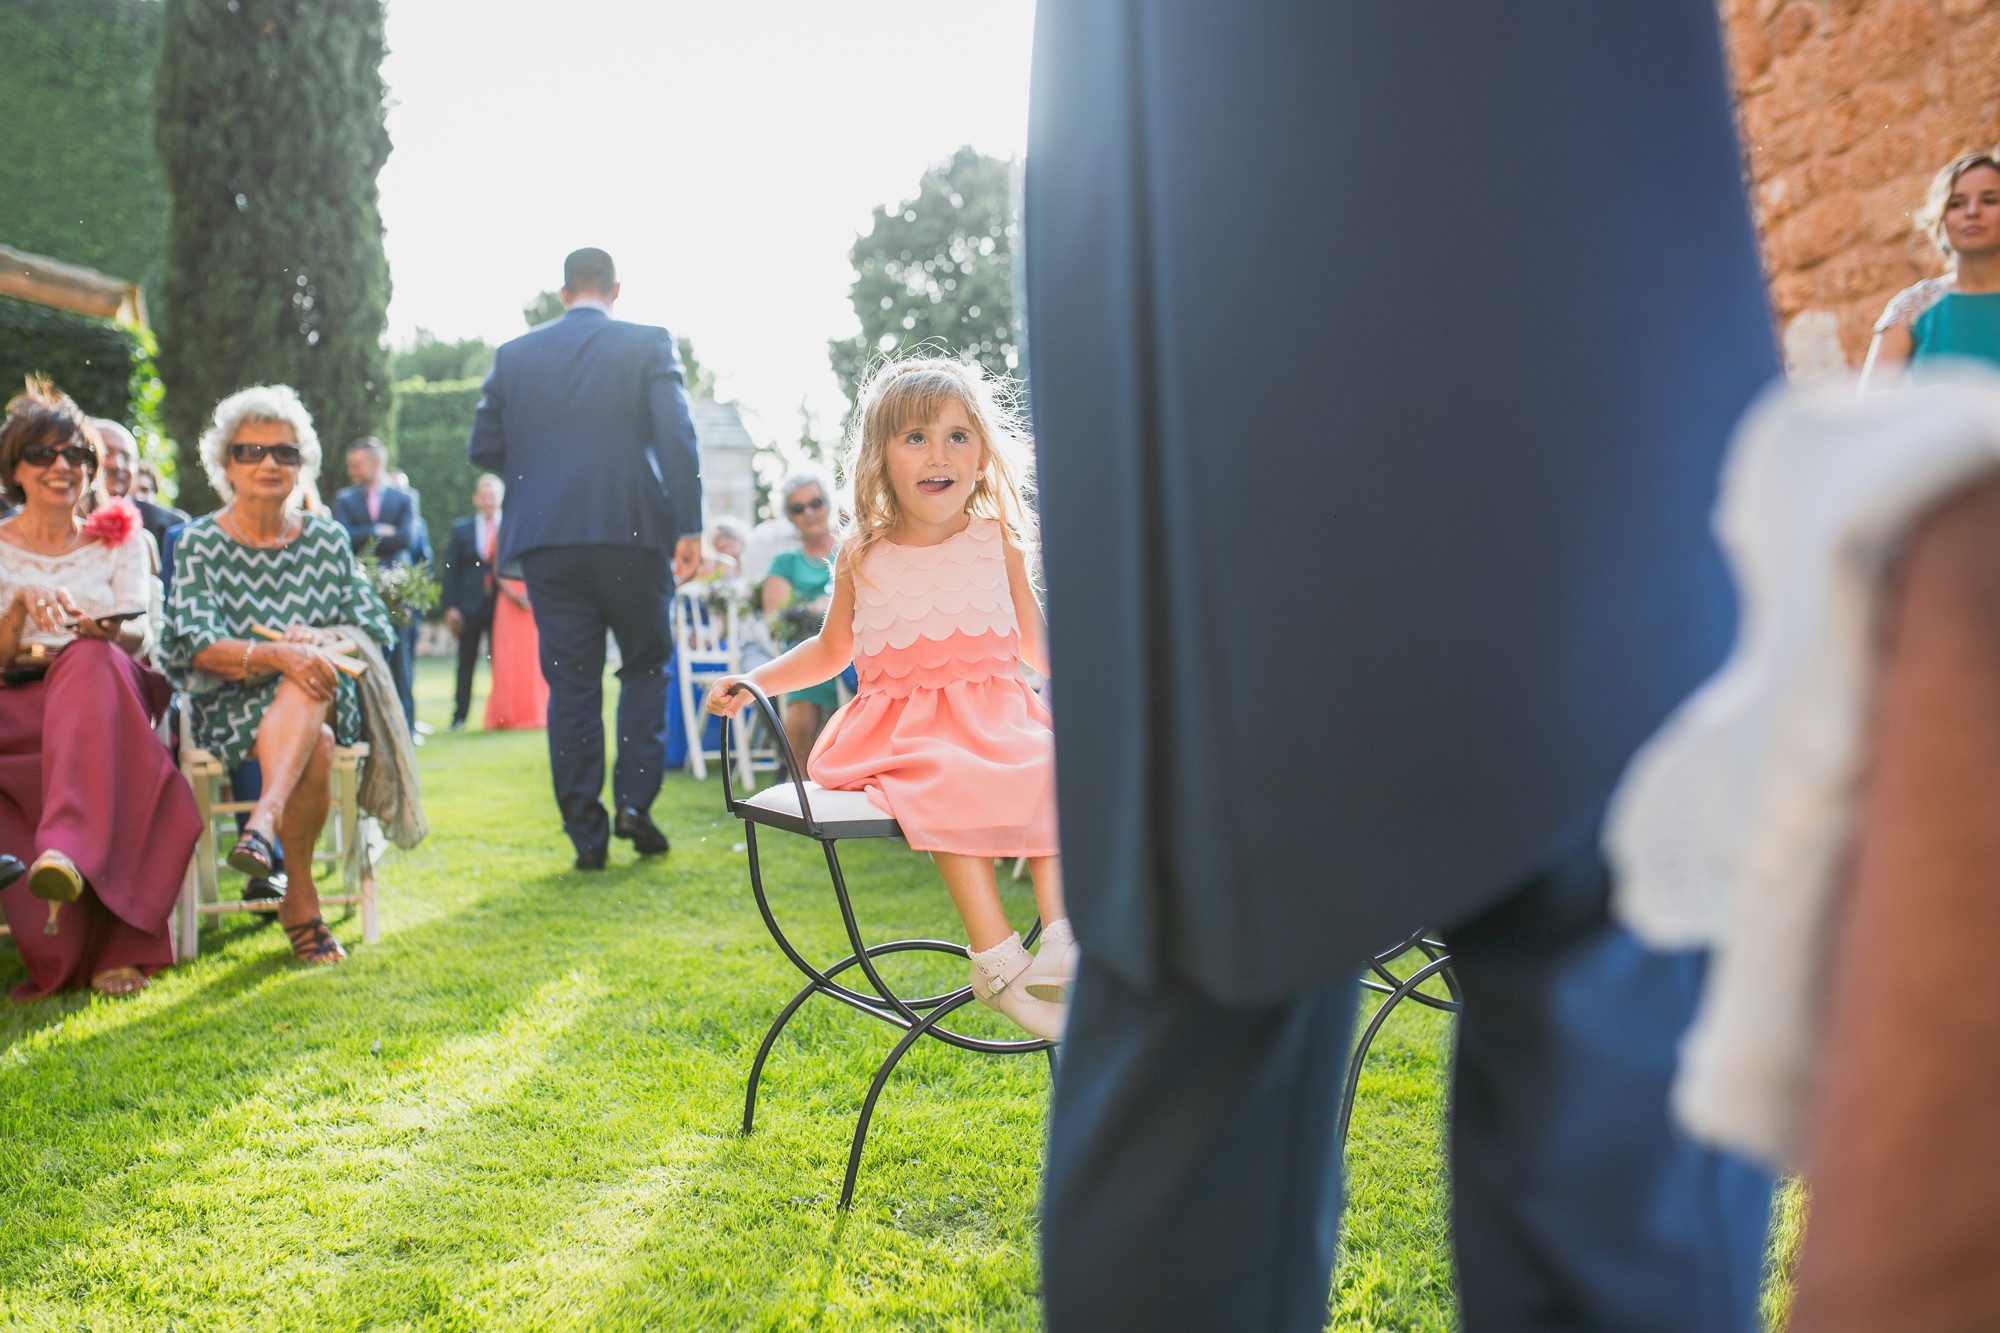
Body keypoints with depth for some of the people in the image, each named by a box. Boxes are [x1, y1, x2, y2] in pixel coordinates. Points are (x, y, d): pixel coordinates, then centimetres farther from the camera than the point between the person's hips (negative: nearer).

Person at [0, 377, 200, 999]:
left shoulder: (121, 540, 17)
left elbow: (141, 635, 4)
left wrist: (108, 630, -20)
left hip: (105, 691, 0)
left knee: (93, 663, -37)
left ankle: (67, 851, -58)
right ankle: (102, 951, -42)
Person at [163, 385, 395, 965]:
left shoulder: (328, 539, 11)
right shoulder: (200, 543, 2)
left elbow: (374, 629, 6)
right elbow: (199, 648, -10)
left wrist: (320, 640, -16)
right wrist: (277, 655, -29)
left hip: (323, 697, 2)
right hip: (229, 707, -2)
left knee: (312, 676, -35)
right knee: (316, 748, -33)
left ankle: (264, 821, -46)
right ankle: (301, 903, -28)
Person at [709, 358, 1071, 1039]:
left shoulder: (998, 542, 8)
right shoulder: (862, 557, 8)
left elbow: (1035, 642, 15)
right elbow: (831, 649, 22)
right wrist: (752, 681, 11)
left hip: (993, 712, 1)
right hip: (900, 723, -1)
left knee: (1050, 773, -32)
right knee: (946, 786, -35)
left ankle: (1060, 937, -31)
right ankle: (996, 959, -33)